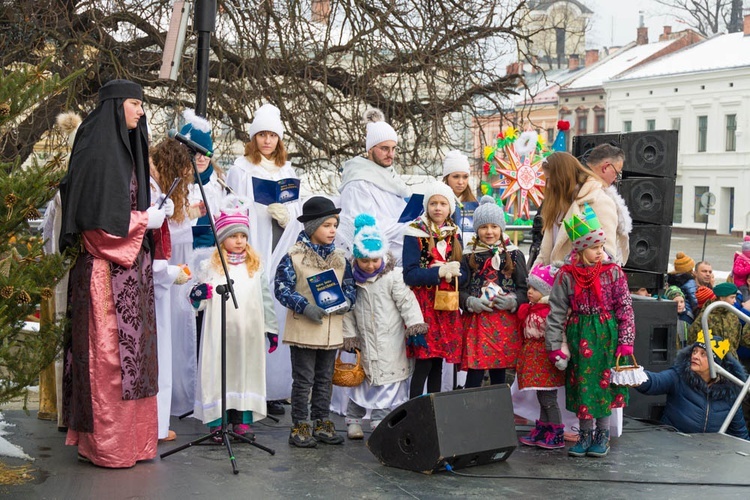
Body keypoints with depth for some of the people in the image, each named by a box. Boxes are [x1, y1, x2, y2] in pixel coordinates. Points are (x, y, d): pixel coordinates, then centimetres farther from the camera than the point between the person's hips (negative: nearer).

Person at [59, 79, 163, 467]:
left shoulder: (125, 148, 17)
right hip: (105, 268, -9)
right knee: (107, 351, -4)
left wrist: (150, 216, 5)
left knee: (129, 347, 11)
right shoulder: (97, 150, -12)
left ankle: (130, 436, 18)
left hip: (129, 267, 9)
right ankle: (106, 444, 3)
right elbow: (97, 217, -18)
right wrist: (144, 220, -10)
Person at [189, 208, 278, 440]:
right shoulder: (210, 266, 1)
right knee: (218, 373, 1)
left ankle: (242, 420, 16)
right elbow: (197, 301, 4)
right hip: (219, 333, -2)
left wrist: (271, 328, 10)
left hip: (249, 334, 2)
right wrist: (198, 294, -20)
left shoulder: (256, 266, 8)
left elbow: (266, 299, 12)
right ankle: (217, 422, 10)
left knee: (247, 373, 7)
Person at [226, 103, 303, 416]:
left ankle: (273, 390, 6)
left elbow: (299, 212, 17)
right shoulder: (241, 169, 4)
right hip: (252, 253, -4)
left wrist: (286, 212, -5)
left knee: (277, 317, 0)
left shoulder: (288, 171, 18)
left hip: (280, 255, 4)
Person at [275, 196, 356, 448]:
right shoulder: (293, 257, -9)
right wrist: (304, 306, -23)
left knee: (325, 379, 14)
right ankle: (299, 426, 11)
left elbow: (350, 286, 14)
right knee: (303, 380, 2)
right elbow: (282, 288, -11)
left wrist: (347, 301, -9)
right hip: (303, 330, -5)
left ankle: (322, 423, 25)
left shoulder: (340, 257, 8)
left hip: (332, 330, 5)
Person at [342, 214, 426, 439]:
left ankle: (381, 420, 12)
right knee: (361, 380, 12)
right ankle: (353, 420, 24)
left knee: (389, 381, 1)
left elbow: (406, 301, -11)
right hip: (365, 342, 2)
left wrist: (415, 326, -19)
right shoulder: (352, 278, -1)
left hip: (391, 342, -2)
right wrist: (349, 336, 2)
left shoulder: (392, 276, -10)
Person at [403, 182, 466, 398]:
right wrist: (439, 271, -22)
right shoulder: (415, 233, -3)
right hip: (423, 305, -5)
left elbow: (463, 275, 8)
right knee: (424, 362, -9)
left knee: (439, 363, 7)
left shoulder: (455, 234, 11)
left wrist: (453, 273, -14)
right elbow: (409, 274, -11)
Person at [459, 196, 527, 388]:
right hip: (476, 321, -1)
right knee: (474, 373, -5)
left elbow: (525, 288, 6)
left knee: (499, 373, 8)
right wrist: (470, 301, -15)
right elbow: (459, 289, 3)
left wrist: (513, 300, -12)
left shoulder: (514, 254, 7)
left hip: (506, 322, 1)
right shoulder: (468, 255, 5)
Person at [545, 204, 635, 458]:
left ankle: (602, 434, 21)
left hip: (606, 333, -1)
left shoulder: (613, 271, -5)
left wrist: (626, 342, -8)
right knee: (581, 382, 8)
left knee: (603, 381, 5)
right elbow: (556, 312, -1)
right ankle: (585, 434, 22)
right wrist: (554, 346, -4)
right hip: (579, 334, 1)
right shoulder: (566, 275, -3)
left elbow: (625, 307, -3)